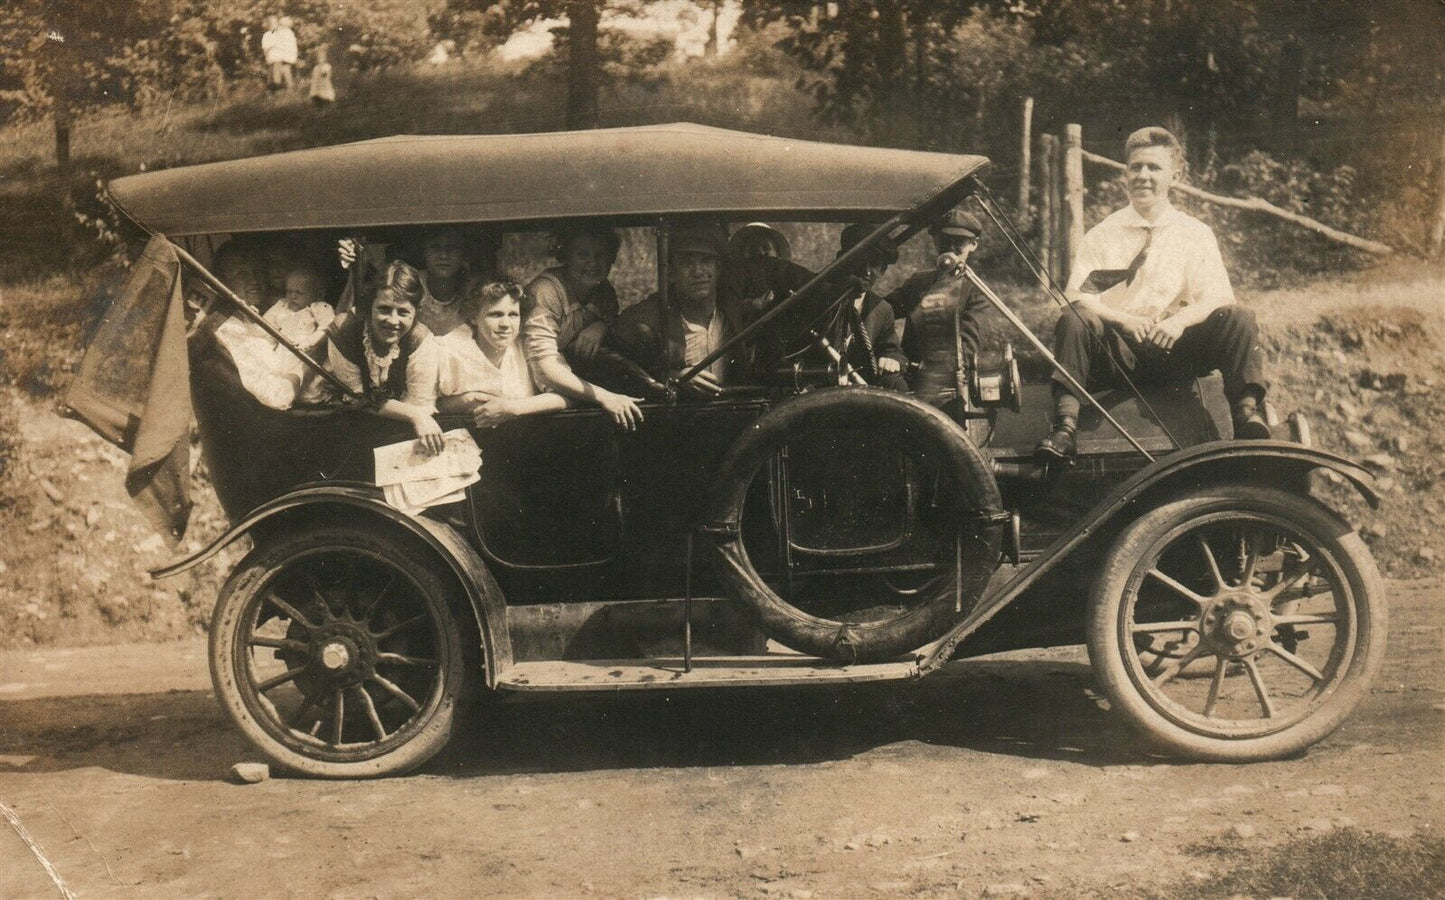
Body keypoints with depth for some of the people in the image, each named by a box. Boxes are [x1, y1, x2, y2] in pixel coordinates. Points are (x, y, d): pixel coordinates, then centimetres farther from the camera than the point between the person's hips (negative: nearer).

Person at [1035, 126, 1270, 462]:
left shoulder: (1196, 233, 11)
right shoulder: (1101, 235, 10)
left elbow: (1217, 297, -1)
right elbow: (1077, 296, -2)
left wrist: (1180, 320, -23)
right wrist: (1125, 319, -21)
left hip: (1174, 349, 0)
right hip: (1118, 352, 0)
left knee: (1237, 319, -22)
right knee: (1073, 320, -29)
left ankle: (1247, 411, -31)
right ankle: (1065, 427, -37)